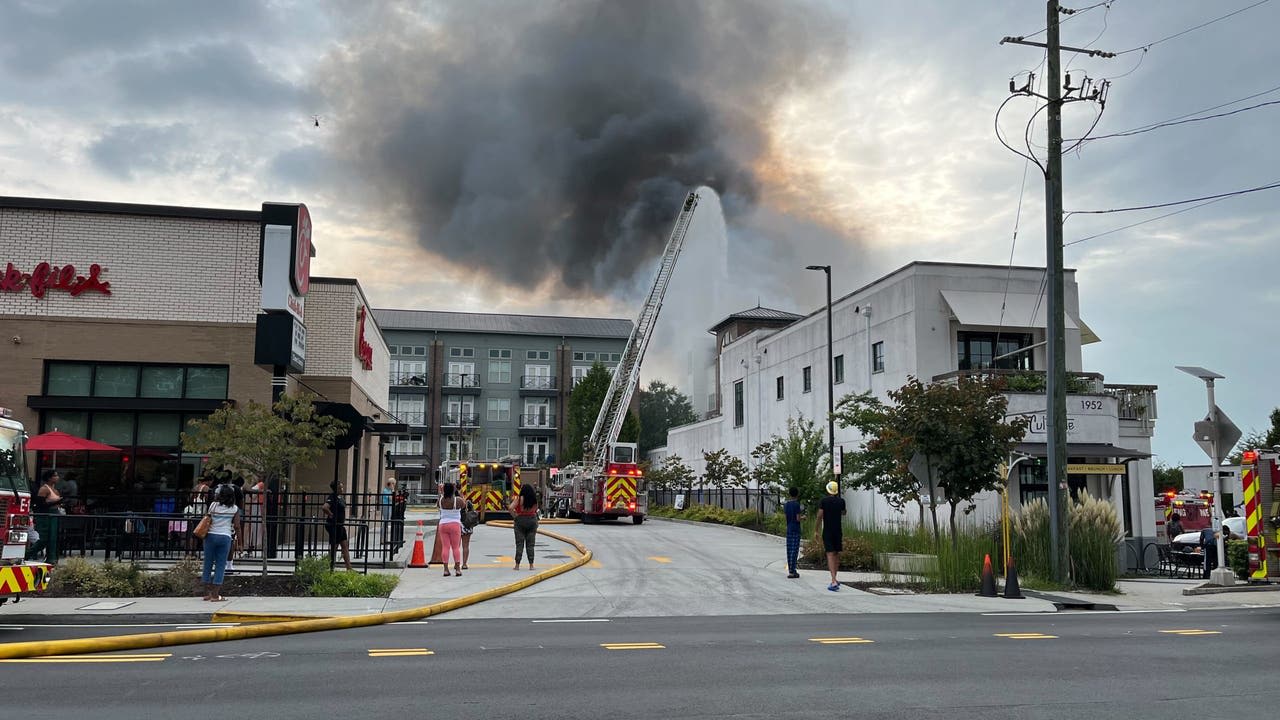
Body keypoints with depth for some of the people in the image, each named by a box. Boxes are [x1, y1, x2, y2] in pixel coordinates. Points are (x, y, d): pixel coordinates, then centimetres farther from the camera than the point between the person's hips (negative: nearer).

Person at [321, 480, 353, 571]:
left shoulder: (339, 498, 10)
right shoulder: (333, 498, -18)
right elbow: (324, 507, -36)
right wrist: (331, 515, -22)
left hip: (340, 525, 10)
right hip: (334, 525, -10)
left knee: (345, 547, 8)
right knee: (333, 547, -1)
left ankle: (349, 568, 10)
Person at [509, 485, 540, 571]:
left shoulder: (519, 498, -7)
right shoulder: (534, 500, 3)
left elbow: (510, 508, -16)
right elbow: (536, 511, 10)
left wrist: (514, 516, -5)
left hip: (520, 520, -2)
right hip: (532, 520, 2)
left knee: (519, 544, 3)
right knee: (530, 544, 8)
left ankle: (517, 565, 4)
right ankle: (531, 565, 6)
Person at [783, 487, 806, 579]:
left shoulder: (786, 505, 8)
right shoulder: (796, 504, -12)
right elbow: (798, 519, -14)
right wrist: (803, 517, 7)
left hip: (789, 529, 6)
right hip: (796, 530, -6)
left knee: (789, 549, 9)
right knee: (794, 550, -5)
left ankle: (790, 570, 14)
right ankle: (791, 572, -7)